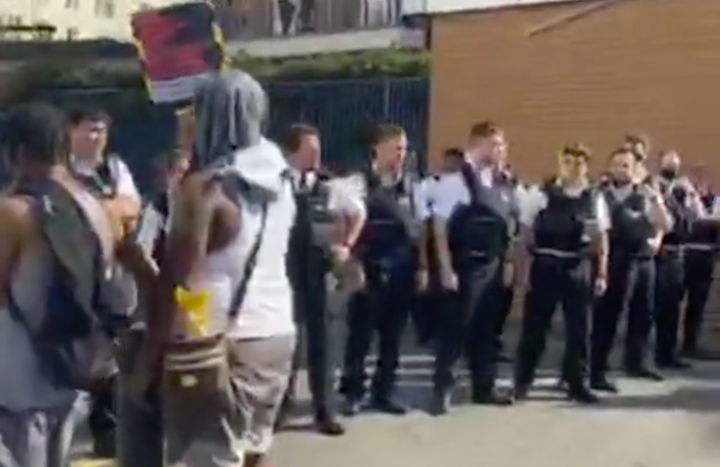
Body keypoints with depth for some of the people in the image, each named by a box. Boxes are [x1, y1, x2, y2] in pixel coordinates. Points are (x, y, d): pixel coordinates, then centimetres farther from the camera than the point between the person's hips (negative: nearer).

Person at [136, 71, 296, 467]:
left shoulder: (203, 187, -15)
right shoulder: (278, 178, 7)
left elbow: (174, 279, -16)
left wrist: (149, 353, -8)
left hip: (218, 344, -7)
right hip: (275, 334, 7)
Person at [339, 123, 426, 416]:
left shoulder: (411, 186, 6)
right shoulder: (360, 183, -7)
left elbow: (420, 229, 9)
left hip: (401, 270, 4)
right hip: (369, 268, -4)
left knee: (393, 334, 11)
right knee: (360, 333, 4)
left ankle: (384, 392, 23)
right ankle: (353, 392, 16)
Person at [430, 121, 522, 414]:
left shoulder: (505, 183, 7)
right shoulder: (455, 179, -11)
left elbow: (511, 224, 15)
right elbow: (441, 226, -13)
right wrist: (446, 268, -16)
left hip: (494, 265, 6)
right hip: (466, 266, -6)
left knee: (487, 329, 14)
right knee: (456, 327, 0)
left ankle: (484, 387, 27)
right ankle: (442, 389, 12)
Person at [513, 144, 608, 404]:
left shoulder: (594, 200, 4)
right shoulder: (540, 194, -4)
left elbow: (601, 239, 7)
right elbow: (525, 233, -3)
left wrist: (601, 274, 4)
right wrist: (523, 267, -7)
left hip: (577, 269, 3)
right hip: (544, 266, -2)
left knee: (578, 329, 10)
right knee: (535, 326, 6)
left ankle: (576, 383, 23)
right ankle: (522, 382, 18)